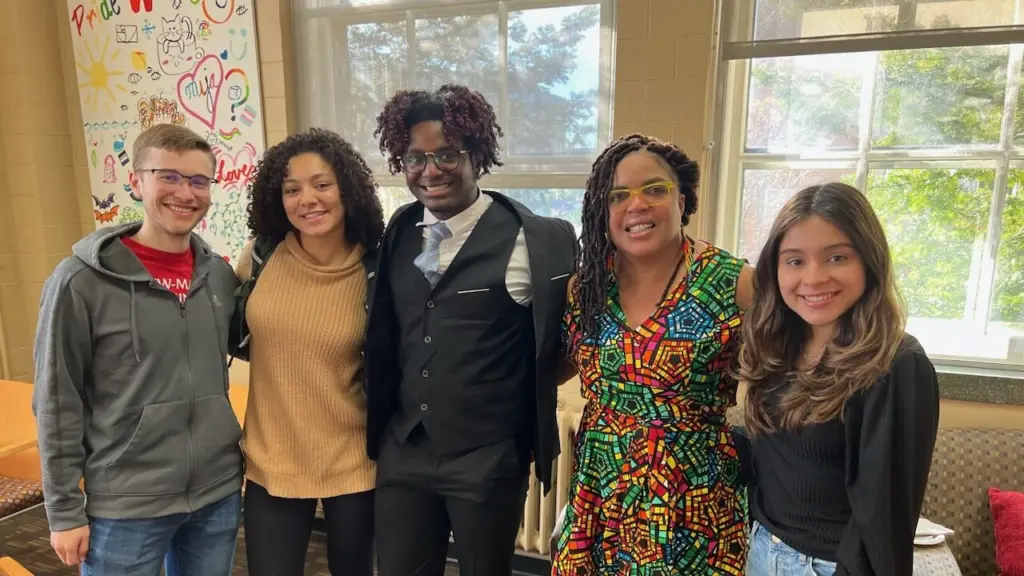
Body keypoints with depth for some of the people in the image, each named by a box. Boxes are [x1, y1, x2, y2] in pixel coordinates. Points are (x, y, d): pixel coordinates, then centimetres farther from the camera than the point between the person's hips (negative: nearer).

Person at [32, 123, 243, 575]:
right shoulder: (81, 281, -10)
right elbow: (57, 404, -7)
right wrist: (64, 511, -5)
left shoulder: (220, 274, 1)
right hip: (126, 507, -3)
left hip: (219, 495, 4)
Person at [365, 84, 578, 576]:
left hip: (488, 460, -4)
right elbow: (386, 336, 11)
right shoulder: (399, 232, 2)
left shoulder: (532, 240, -14)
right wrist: (380, 429, 10)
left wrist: (515, 397, -3)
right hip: (402, 452, 4)